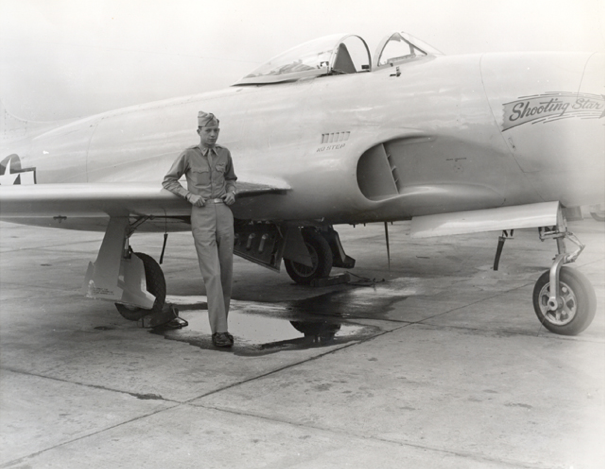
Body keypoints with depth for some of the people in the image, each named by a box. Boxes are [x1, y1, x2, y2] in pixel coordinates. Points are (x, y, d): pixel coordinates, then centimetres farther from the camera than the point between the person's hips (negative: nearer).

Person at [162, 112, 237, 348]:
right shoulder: (189, 155, -1)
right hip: (201, 215, -4)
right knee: (212, 273, -10)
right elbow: (168, 180, 8)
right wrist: (189, 195, -5)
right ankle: (219, 330, -10)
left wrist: (231, 193, 6)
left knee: (226, 272, 5)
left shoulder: (224, 154, 9)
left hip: (224, 213, 4)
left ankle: (221, 324, 17)